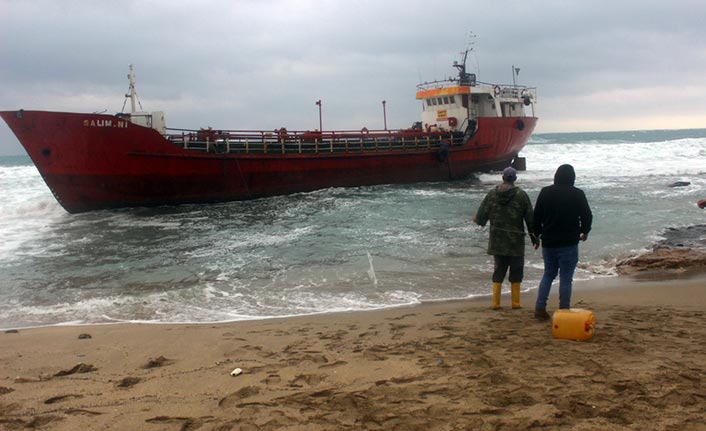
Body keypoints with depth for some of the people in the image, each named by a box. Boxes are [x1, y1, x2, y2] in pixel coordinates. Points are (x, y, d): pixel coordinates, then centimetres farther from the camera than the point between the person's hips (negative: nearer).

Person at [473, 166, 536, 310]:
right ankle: (515, 302, 10)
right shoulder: (521, 195, -7)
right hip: (515, 240, -3)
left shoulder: (492, 194, -1)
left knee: (499, 269, 11)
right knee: (516, 271, 8)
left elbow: (481, 217, 1)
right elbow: (530, 218, -4)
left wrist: (477, 220, 24)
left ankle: (495, 302, 8)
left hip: (497, 241, 3)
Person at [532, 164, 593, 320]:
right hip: (569, 244, -3)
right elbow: (587, 216, -1)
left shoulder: (545, 192, 2)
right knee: (566, 278, 3)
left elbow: (536, 216, 6)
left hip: (548, 243, 3)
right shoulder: (578, 194, -6)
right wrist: (585, 231, 19)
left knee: (548, 274, 16)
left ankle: (540, 308, 9)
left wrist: (537, 234, 19)